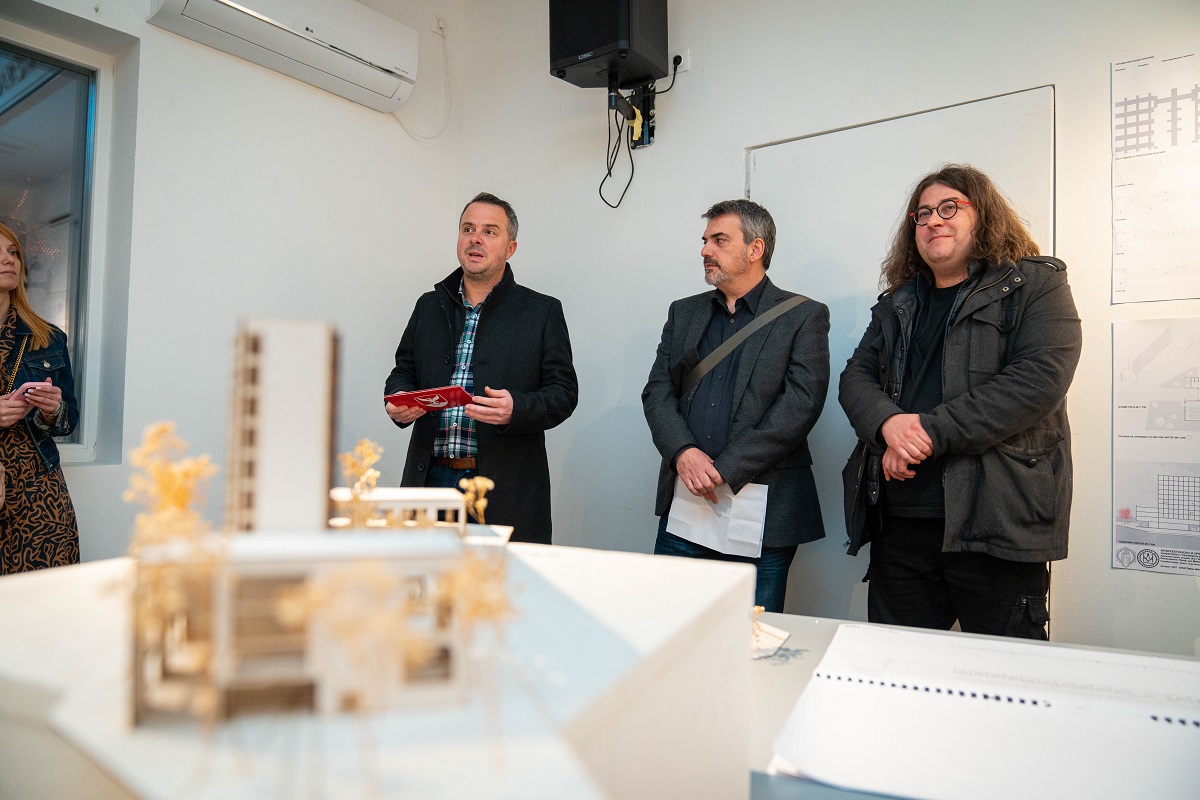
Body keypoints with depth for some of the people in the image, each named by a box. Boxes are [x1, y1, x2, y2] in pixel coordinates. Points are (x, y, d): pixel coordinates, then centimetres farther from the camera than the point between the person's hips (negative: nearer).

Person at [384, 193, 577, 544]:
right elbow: (403, 370, 20)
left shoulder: (542, 311, 4)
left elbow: (563, 391, -1)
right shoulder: (429, 306, 15)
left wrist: (516, 409, -19)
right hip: (432, 478, 3)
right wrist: (398, 401, -2)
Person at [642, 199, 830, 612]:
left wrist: (726, 470, -15)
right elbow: (657, 391, 8)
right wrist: (682, 451, -11)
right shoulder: (683, 313, 15)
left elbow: (801, 403, -11)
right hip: (685, 501, 4)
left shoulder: (804, 317, 0)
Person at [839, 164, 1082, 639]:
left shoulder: (1036, 284, 2)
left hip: (996, 522, -4)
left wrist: (932, 431, -17)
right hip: (898, 519, 5)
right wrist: (888, 423, -13)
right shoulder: (897, 304, 19)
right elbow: (856, 378, 11)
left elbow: (1040, 378, -12)